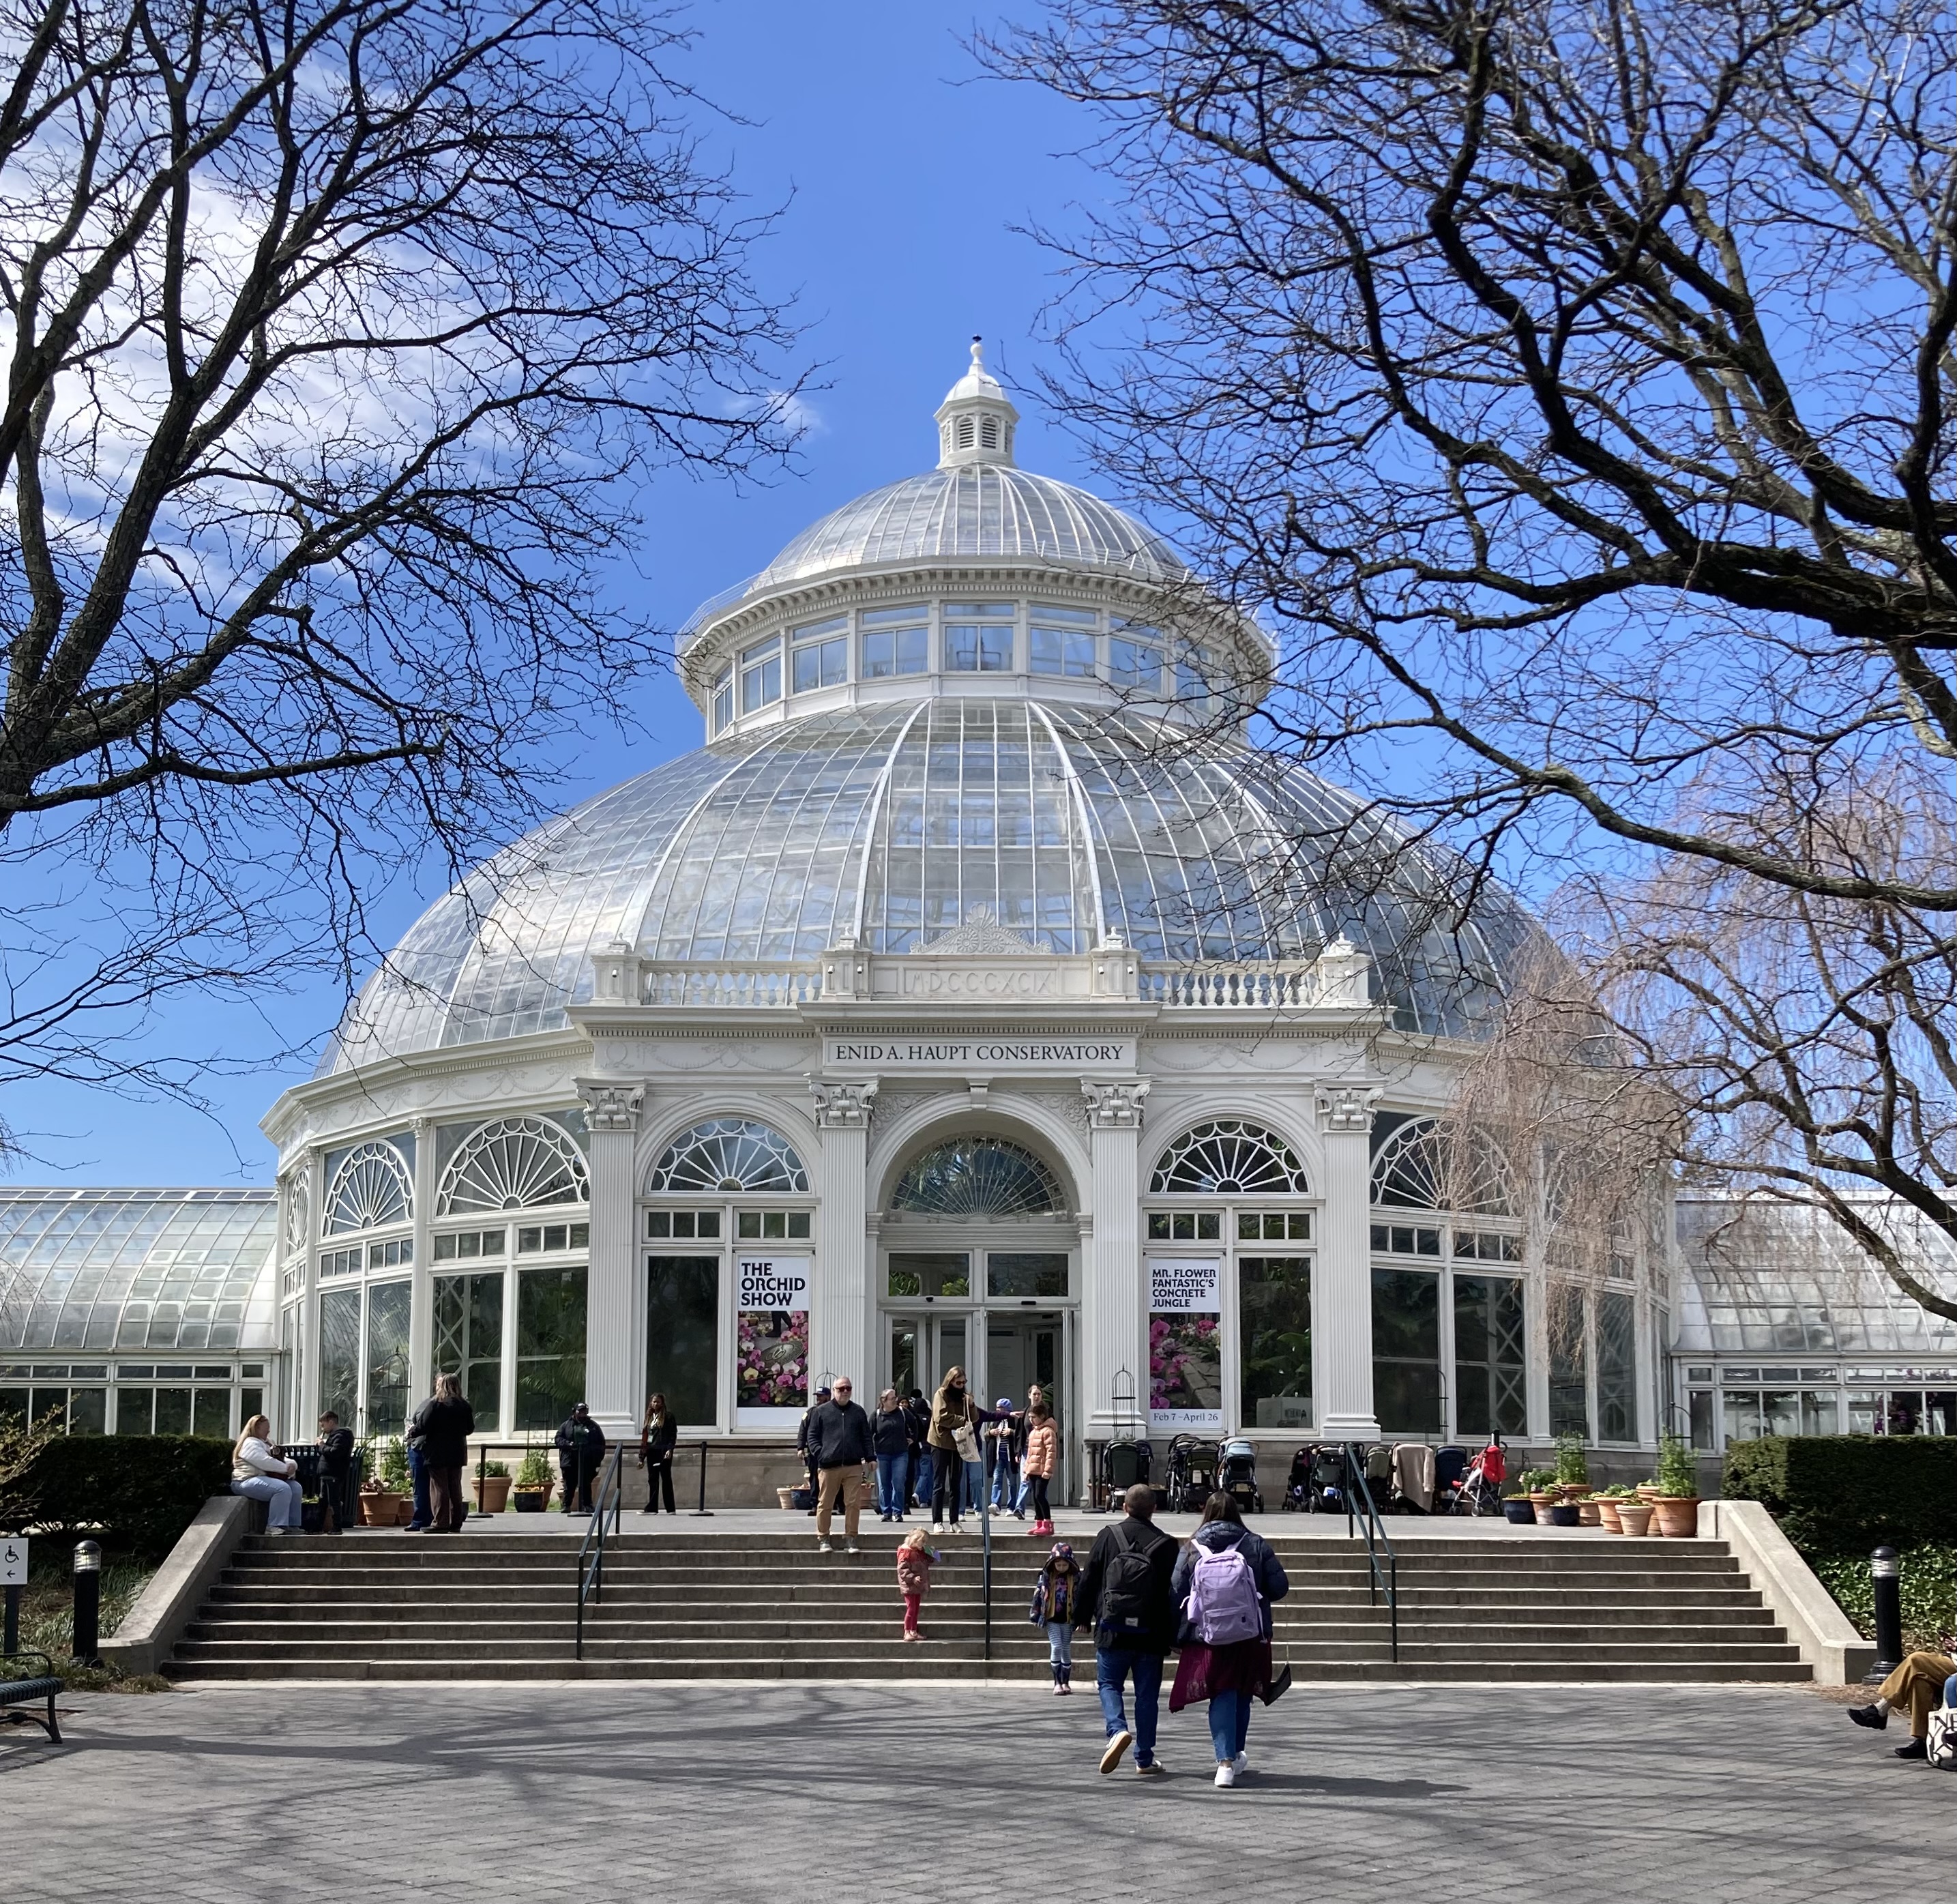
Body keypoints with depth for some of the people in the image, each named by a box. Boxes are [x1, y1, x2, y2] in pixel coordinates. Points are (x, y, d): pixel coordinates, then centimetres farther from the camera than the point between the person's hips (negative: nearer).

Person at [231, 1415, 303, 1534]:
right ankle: (274, 1527, -32)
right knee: (282, 1489, -30)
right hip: (247, 1481, -10)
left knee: (295, 1487, -5)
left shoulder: (265, 1444, 25)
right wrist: (286, 1469, -15)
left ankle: (292, 1525, -9)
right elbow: (265, 1462, -21)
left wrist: (292, 1465, -2)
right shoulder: (251, 1443, -8)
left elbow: (282, 1460, 22)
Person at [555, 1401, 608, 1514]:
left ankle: (587, 1505, 8)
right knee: (569, 1485, 2)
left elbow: (601, 1444, 12)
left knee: (585, 1485, 1)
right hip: (570, 1462, 0)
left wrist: (598, 1459, 4)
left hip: (587, 1463, 0)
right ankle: (567, 1506, 10)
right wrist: (568, 1444, -13)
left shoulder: (593, 1426, 12)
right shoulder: (566, 1426, 11)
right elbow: (558, 1439, 6)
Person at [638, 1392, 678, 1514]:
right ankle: (652, 1508, 6)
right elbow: (644, 1437, 17)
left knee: (666, 1479, -2)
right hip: (651, 1451, 6)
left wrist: (670, 1449, -20)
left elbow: (673, 1434, -7)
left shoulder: (667, 1416, -1)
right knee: (652, 1480, 5)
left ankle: (670, 1508, 2)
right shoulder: (649, 1417, 16)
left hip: (663, 1452, -6)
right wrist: (641, 1457, 13)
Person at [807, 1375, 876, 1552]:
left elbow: (867, 1437, 15)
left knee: (852, 1504, 1)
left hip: (853, 1466, 2)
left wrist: (870, 1457, 4)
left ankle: (850, 1538, 9)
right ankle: (822, 1539, 12)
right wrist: (819, 1454, -7)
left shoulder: (858, 1411, 14)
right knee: (825, 1504, 3)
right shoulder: (822, 1411, 7)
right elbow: (812, 1436, 7)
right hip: (828, 1466, -2)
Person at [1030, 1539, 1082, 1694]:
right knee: (1056, 1647, -12)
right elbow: (1038, 1594, 1)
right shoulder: (1047, 1576, -3)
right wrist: (1035, 1616, 1)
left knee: (1066, 1649, 8)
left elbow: (1081, 1597, 2)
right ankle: (1057, 1683, -7)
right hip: (1052, 1618, -1)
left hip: (1068, 1619, 1)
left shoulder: (1076, 1578, -2)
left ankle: (1065, 1682, 19)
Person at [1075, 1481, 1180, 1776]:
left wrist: (1081, 1617, 14)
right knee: (1147, 1694, 8)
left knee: (1108, 1684, 13)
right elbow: (1173, 1592, 0)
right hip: (1151, 1634, 0)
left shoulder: (1107, 1537, -2)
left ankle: (1118, 1730, -14)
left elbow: (1088, 1581, 2)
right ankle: (1144, 1759, 11)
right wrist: (1171, 1637, 7)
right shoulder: (1165, 1544, -3)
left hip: (1112, 1631, 0)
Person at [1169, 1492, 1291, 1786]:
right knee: (1242, 1696, 17)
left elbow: (1175, 1594, -3)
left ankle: (1226, 1760, -10)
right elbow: (1280, 1587, -3)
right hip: (1250, 1637, 1)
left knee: (1222, 1697, 4)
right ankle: (1235, 1754, 32)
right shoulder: (1256, 1545, -2)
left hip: (1207, 1638, -1)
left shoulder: (1191, 1550, -3)